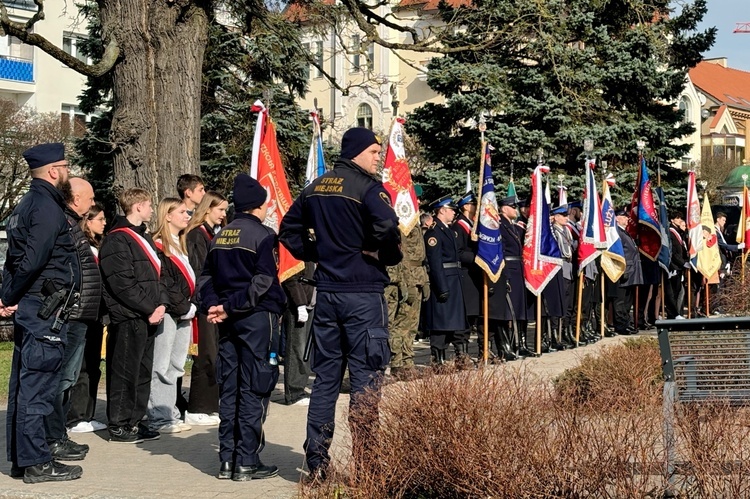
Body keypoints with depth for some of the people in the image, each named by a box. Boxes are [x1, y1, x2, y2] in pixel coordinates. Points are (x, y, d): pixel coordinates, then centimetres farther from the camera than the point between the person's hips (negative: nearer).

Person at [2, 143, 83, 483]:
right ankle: (37, 463, -2)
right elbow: (32, 259, -22)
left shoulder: (28, 204, 17)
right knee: (38, 384, -6)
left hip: (30, 306, 10)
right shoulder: (48, 208, -14)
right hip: (45, 307, -10)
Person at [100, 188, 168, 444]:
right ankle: (119, 426, 2)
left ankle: (134, 422, 20)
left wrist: (161, 303, 3)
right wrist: (150, 309, -14)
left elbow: (155, 275, 20)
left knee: (143, 372, 12)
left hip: (148, 318, 9)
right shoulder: (117, 240, -10)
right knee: (125, 373, -4)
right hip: (128, 318, -9)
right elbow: (123, 284, -17)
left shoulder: (144, 237, 19)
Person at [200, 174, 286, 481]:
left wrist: (212, 305, -2)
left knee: (229, 390, 9)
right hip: (258, 317, -7)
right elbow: (263, 281, -17)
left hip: (229, 320, 7)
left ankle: (227, 460, 12)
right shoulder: (263, 235, -8)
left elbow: (207, 277, 10)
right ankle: (247, 463, -2)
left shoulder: (220, 237, 14)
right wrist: (231, 307, -14)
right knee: (254, 390, -3)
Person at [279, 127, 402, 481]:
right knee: (365, 378, -1)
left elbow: (289, 231, 17)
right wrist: (390, 258, -6)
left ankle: (316, 462, 13)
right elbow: (388, 229, -25)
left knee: (325, 377, 11)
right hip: (363, 294, -6)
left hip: (326, 292, 6)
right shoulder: (368, 187, -11)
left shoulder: (315, 187, 11)